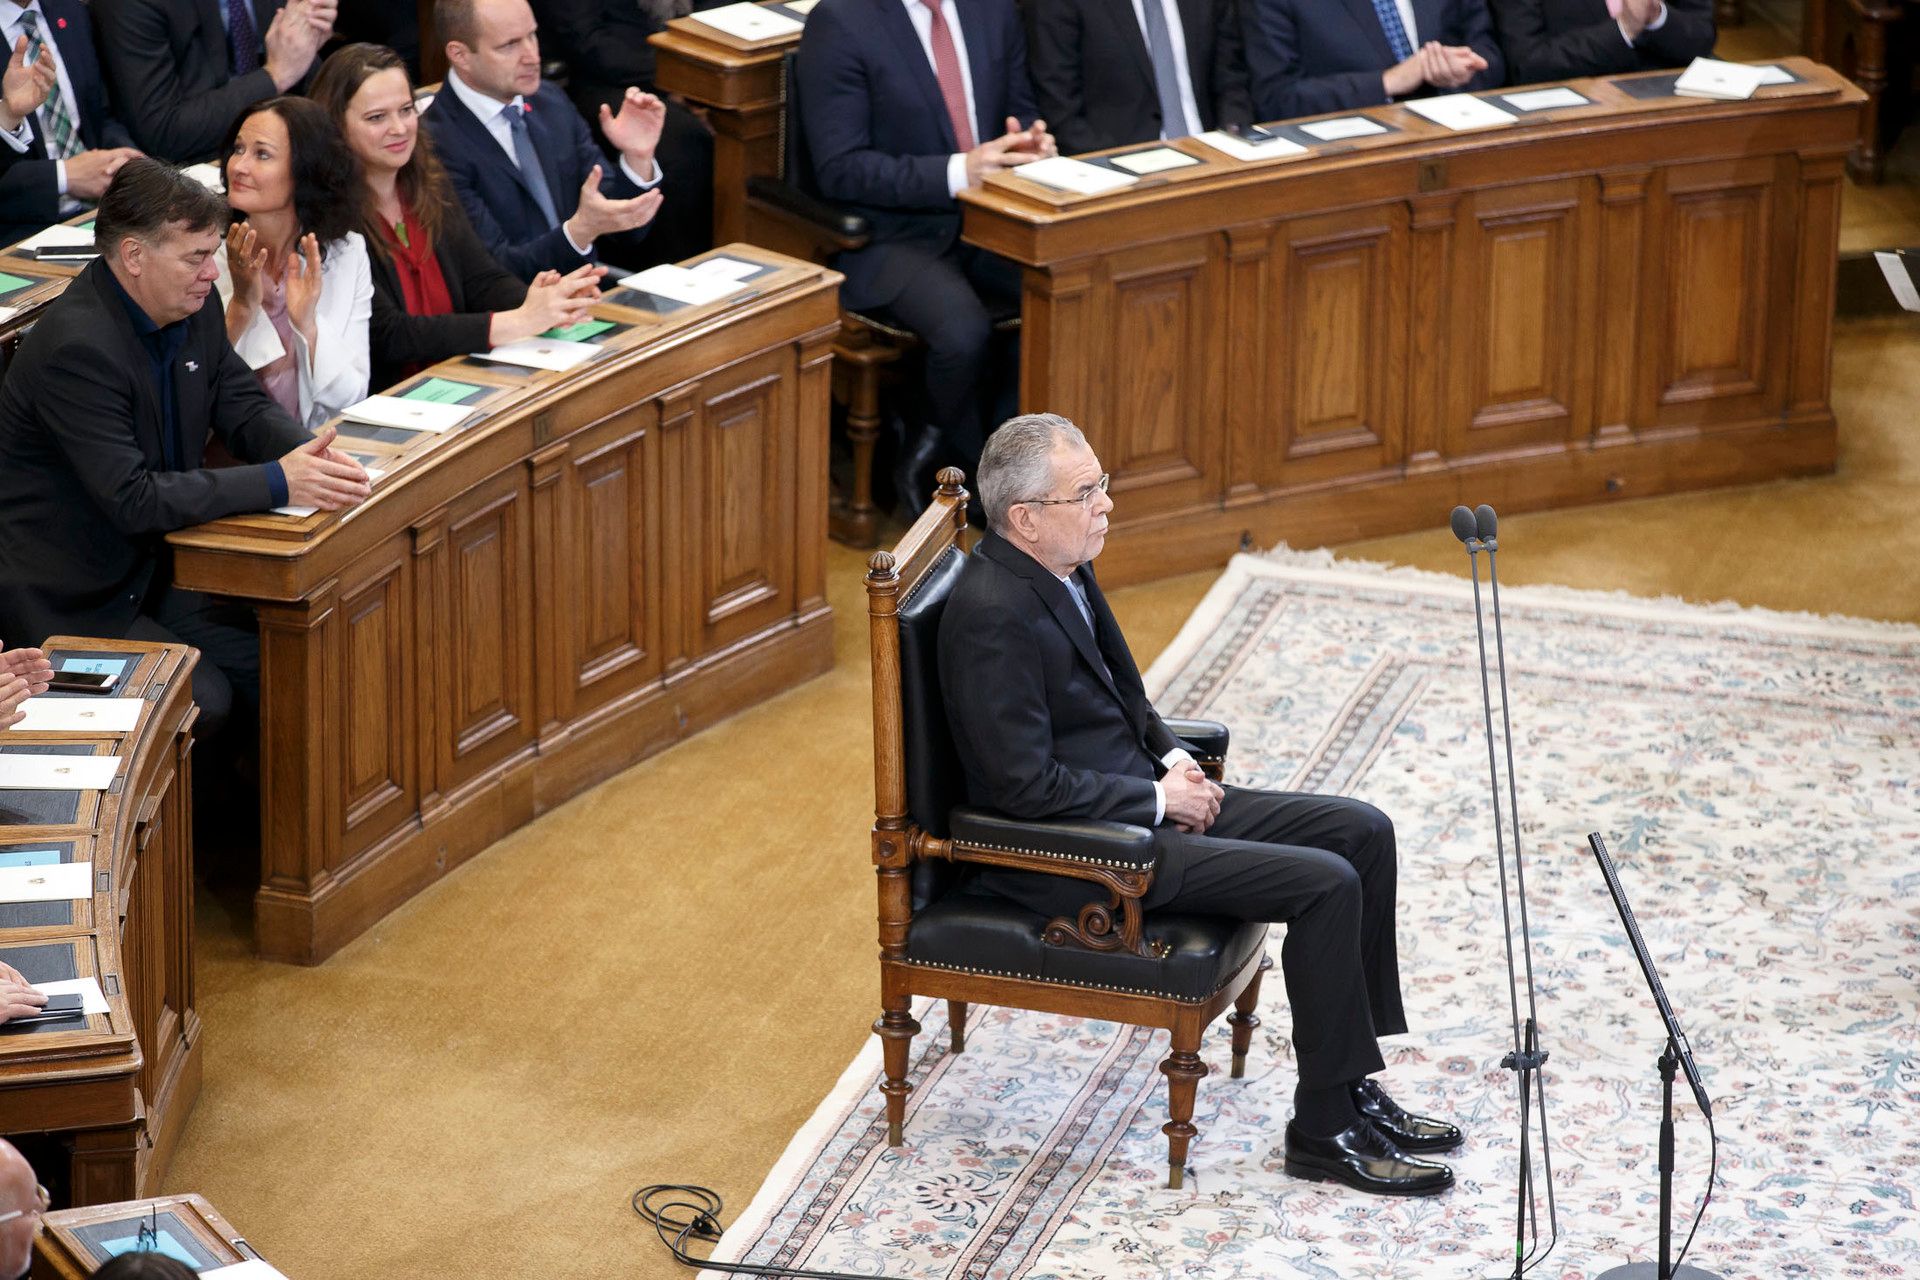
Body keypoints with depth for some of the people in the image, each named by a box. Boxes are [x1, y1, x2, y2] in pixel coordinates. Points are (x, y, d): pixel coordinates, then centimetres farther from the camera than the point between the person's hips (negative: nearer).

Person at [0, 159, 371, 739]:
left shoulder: (192, 309, 1)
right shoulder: (76, 348, -26)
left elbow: (246, 407, 10)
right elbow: (134, 501, -29)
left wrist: (310, 455, -14)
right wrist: (277, 481, -29)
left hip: (151, 571, 8)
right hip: (69, 603, -8)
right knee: (202, 699, -23)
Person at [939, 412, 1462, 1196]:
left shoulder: (1063, 571, 6)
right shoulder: (992, 613, -24)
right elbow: (1027, 784, -25)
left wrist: (1174, 759, 2)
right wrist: (1157, 799, -16)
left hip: (1141, 800, 10)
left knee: (1361, 832, 3)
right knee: (1325, 883, -18)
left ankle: (1352, 1085, 7)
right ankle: (1326, 1129, -7)